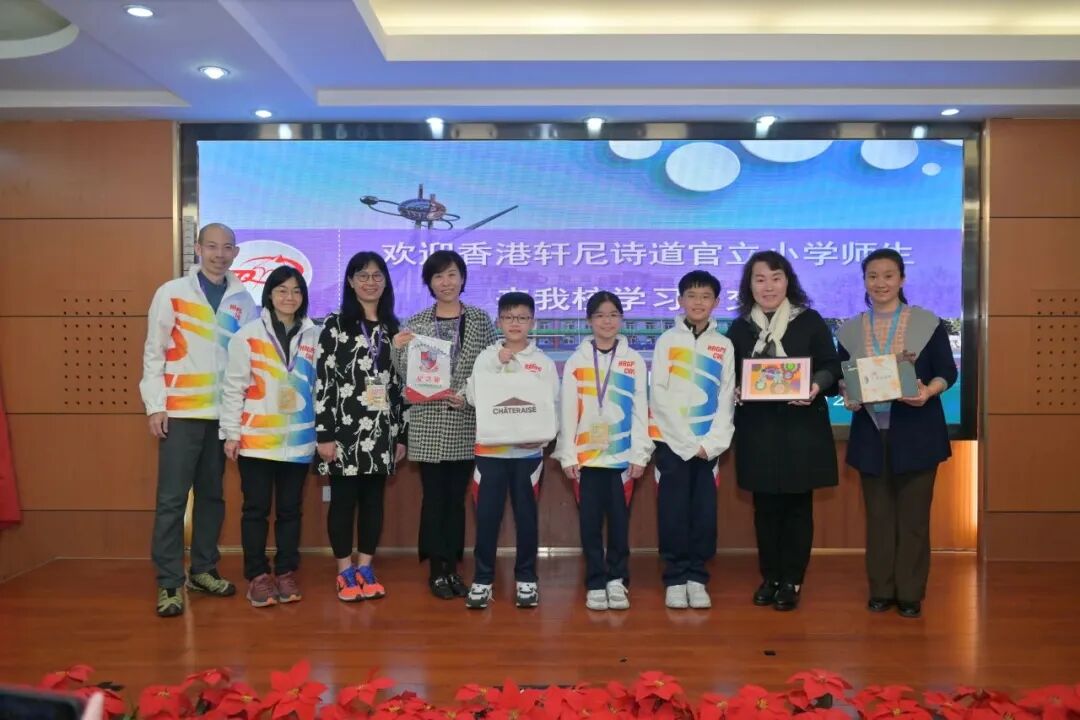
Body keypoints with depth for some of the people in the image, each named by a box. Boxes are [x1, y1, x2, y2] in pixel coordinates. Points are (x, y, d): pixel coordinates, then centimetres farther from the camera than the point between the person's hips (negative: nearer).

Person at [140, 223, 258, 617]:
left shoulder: (243, 301, 6)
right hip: (180, 412, -3)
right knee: (172, 498, -1)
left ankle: (203, 569, 24)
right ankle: (169, 583, 6)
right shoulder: (171, 293, 0)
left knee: (212, 494, 12)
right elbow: (154, 352, -1)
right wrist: (155, 405, -7)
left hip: (224, 413, 3)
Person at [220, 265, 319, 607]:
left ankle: (286, 572, 21)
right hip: (256, 439, -2)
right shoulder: (247, 335, -2)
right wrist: (231, 434, -3)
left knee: (290, 509, 10)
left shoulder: (314, 336, 4)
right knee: (256, 509, 6)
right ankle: (258, 576, 17)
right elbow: (233, 388, -1)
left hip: (298, 440, 2)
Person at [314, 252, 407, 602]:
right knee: (343, 499, 3)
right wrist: (325, 433, -12)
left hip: (382, 429, 4)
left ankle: (365, 568, 20)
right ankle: (345, 572, 15)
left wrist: (401, 433, 8)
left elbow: (400, 384, 10)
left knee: (374, 499, 9)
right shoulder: (335, 324, -2)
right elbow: (322, 381, -7)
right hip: (345, 428, -4)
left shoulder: (393, 328, 10)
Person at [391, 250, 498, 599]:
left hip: (466, 424, 1)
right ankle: (436, 570, 15)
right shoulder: (416, 323, 3)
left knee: (457, 497, 8)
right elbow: (406, 375, 1)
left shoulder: (480, 319, 4)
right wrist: (398, 349, -16)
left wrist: (470, 396, -13)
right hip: (429, 424, -1)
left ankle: (453, 567, 20)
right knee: (434, 496, 3)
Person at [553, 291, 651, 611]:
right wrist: (567, 455, -3)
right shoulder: (576, 360, 4)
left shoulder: (634, 360, 5)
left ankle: (617, 581, 15)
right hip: (586, 455, 0)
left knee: (620, 520, 3)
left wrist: (640, 454, -2)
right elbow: (567, 411, 2)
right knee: (590, 521, 3)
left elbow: (641, 410, 3)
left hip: (622, 455, 0)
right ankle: (595, 584, 12)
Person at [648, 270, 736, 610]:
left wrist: (712, 441, -9)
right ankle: (675, 579, 9)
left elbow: (727, 398, 4)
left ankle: (697, 578, 13)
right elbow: (659, 395, -3)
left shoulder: (724, 346, 8)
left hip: (708, 444, 2)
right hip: (671, 440, -1)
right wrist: (688, 441, -9)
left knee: (704, 512, 1)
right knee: (673, 512, -2)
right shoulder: (667, 341, 3)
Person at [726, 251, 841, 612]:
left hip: (802, 428, -1)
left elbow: (831, 367, 1)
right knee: (765, 506, 7)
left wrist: (816, 386, -18)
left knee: (797, 506, 4)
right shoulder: (739, 327, 8)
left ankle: (792, 581, 14)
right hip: (758, 431, 2)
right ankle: (769, 578, 20)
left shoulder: (810, 322, 3)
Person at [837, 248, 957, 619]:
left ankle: (910, 593, 14)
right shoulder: (850, 329, 7)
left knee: (913, 515, 3)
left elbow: (947, 371, -1)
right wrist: (848, 396, -11)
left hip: (916, 432, -2)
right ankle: (881, 590, 20)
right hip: (870, 433, 3)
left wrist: (927, 391, -21)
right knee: (878, 515, 9)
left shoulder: (927, 322, -2)